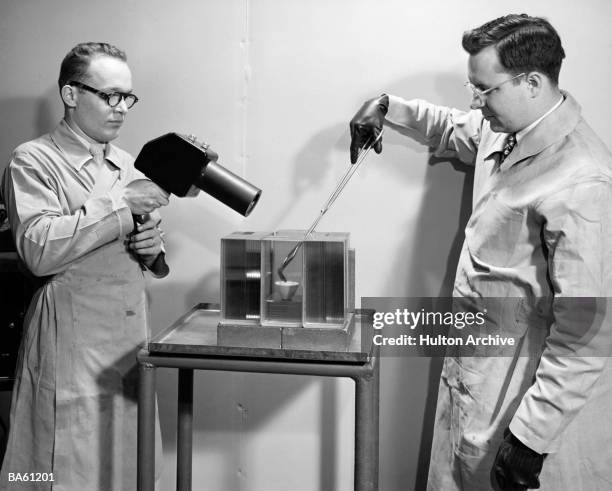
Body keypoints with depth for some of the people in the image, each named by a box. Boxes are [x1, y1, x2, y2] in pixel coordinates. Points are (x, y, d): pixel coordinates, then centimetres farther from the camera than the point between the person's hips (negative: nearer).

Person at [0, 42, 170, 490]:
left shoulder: (127, 164, 15)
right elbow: (39, 250, -20)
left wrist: (151, 246, -2)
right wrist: (122, 204, -19)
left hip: (131, 342, 6)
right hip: (72, 347, -6)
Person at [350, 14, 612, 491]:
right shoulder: (506, 131, 1)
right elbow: (453, 129, 27)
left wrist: (532, 435, -25)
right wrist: (387, 107, 12)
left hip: (523, 393, -8)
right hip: (471, 377, 8)